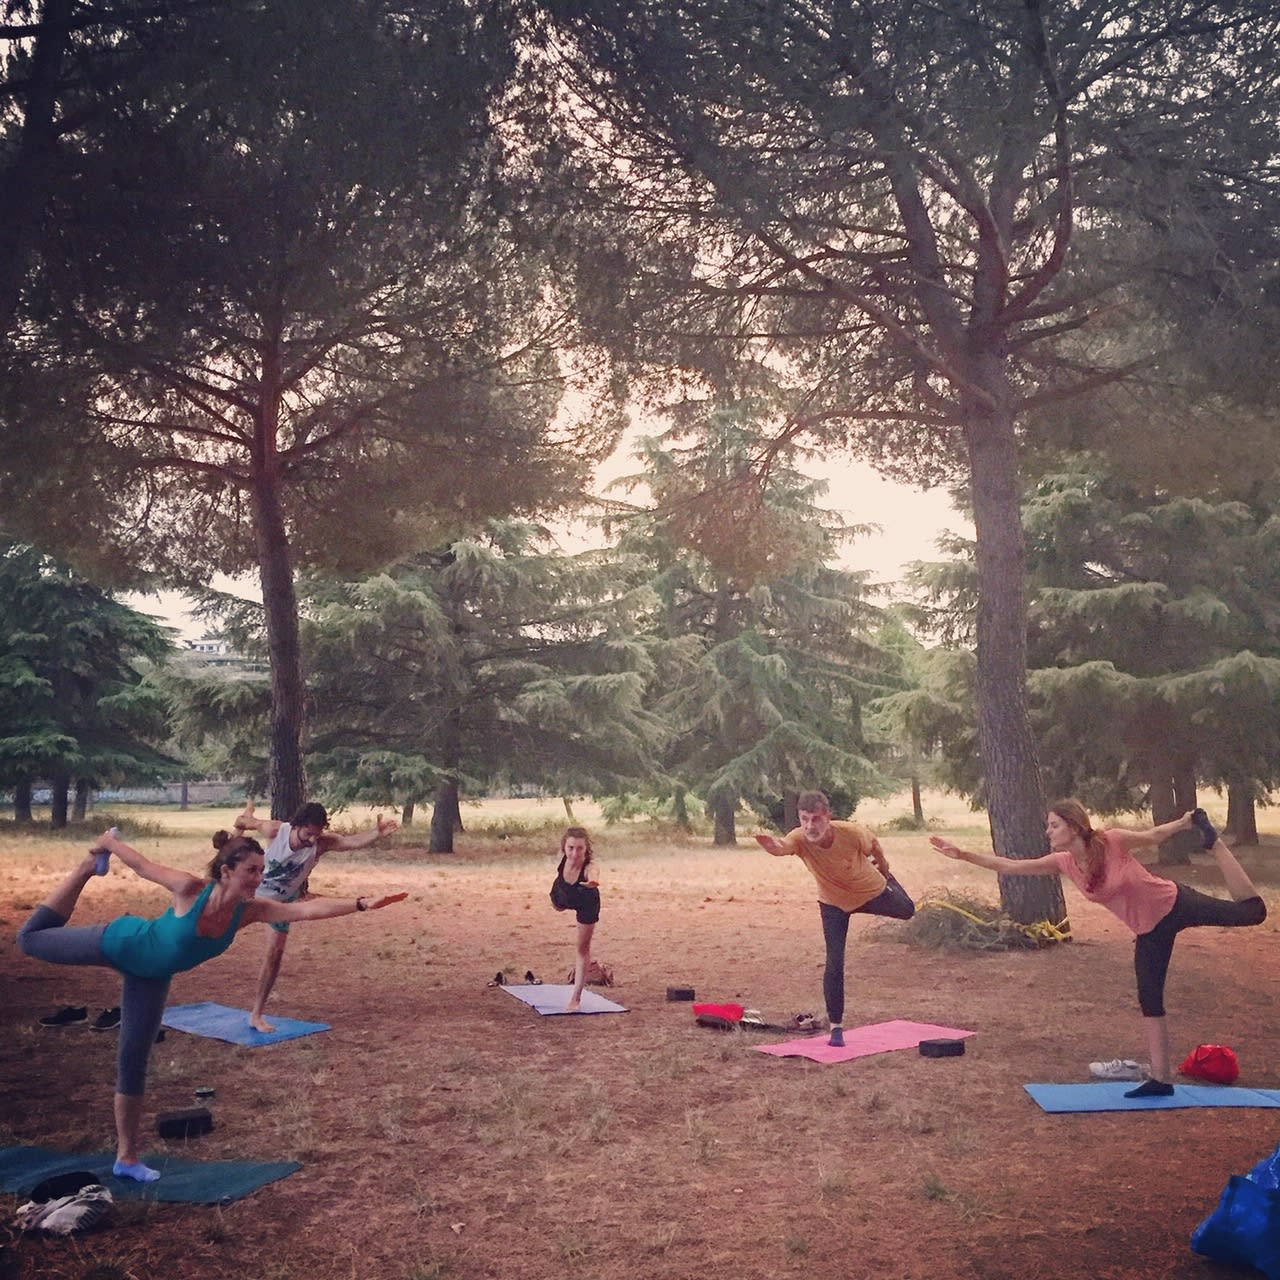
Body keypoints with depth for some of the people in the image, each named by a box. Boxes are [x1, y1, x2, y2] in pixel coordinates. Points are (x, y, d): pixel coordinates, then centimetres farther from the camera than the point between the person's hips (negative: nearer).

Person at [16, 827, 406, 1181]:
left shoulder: (250, 910, -27)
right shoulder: (190, 889, -38)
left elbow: (308, 908, -38)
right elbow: (141, 864, -23)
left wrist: (362, 903, -48)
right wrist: (109, 844, -10)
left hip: (152, 974, 4)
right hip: (119, 943, -3)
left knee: (134, 1061, 9)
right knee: (32, 938, 17)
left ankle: (126, 1157, 20)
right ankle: (90, 866, 33)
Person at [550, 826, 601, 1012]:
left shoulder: (588, 867, -47)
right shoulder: (564, 858, -37)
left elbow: (593, 876, -71)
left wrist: (592, 882, -94)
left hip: (586, 903, -4)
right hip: (563, 894, 4)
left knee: (583, 949, 3)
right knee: (557, 906, 39)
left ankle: (576, 999, 15)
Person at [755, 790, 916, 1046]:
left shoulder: (853, 833, -38)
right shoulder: (800, 839, -37)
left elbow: (873, 843, -14)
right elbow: (781, 847, -61)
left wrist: (883, 866, 6)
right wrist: (771, 844, -85)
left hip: (871, 891, 1)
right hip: (833, 903, -1)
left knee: (907, 911, 28)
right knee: (834, 963, -9)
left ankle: (889, 879, 61)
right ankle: (836, 1026, 9)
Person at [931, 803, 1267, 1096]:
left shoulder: (1112, 841, -27)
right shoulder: (1064, 863, -14)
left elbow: (1154, 835, -10)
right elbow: (1010, 866, -13)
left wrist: (1190, 821, -18)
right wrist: (963, 855, -19)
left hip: (1175, 902, -4)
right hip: (1149, 930, 4)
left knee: (1251, 911, 0)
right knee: (1148, 999, 5)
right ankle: (1161, 1079, 14)